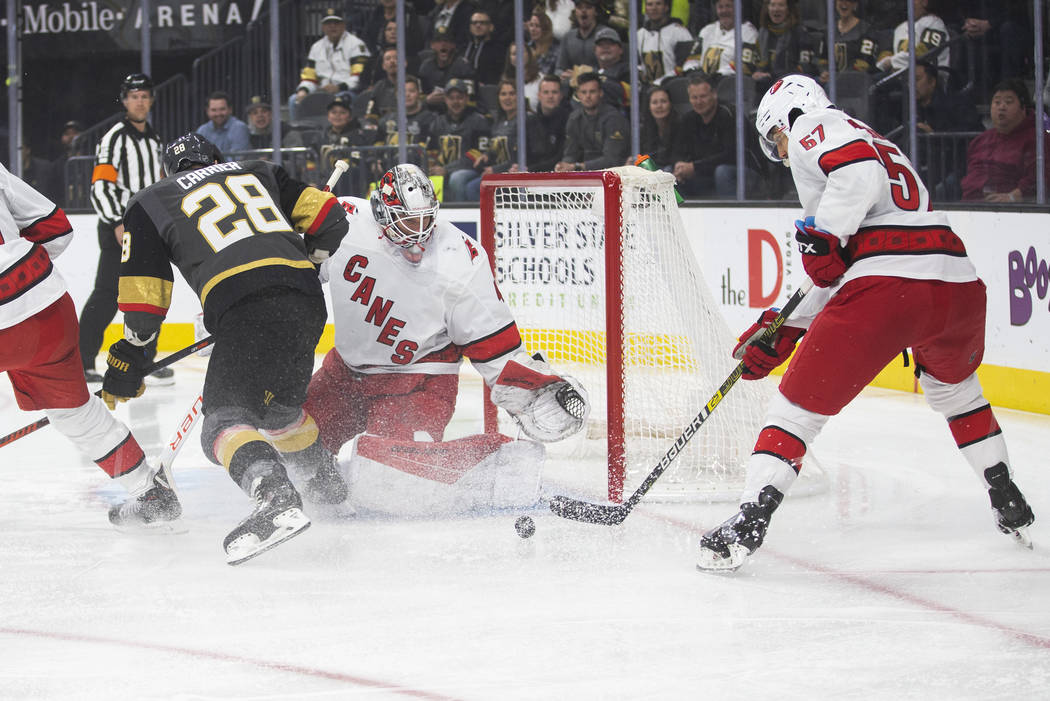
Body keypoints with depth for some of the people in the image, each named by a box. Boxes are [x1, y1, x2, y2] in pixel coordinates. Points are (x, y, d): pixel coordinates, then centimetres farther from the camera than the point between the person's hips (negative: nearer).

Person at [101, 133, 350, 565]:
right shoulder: (257, 172, 30)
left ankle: (276, 501, -35)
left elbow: (144, 298, 14)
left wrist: (127, 359, 24)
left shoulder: (149, 204, 20)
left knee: (226, 416, -8)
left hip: (243, 309, -5)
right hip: (306, 301, 5)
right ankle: (325, 483, 46)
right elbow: (328, 218, 22)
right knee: (276, 403, 29)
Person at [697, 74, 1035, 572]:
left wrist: (821, 236, -10)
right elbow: (840, 271, 34)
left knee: (800, 404, 3)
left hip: (887, 287, -8)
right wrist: (783, 334, 30)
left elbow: (860, 172, -15)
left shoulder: (813, 128, 10)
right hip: (959, 284, 8)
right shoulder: (871, 142, 36)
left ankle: (748, 523, -5)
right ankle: (1009, 506, 36)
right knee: (953, 384, 36)